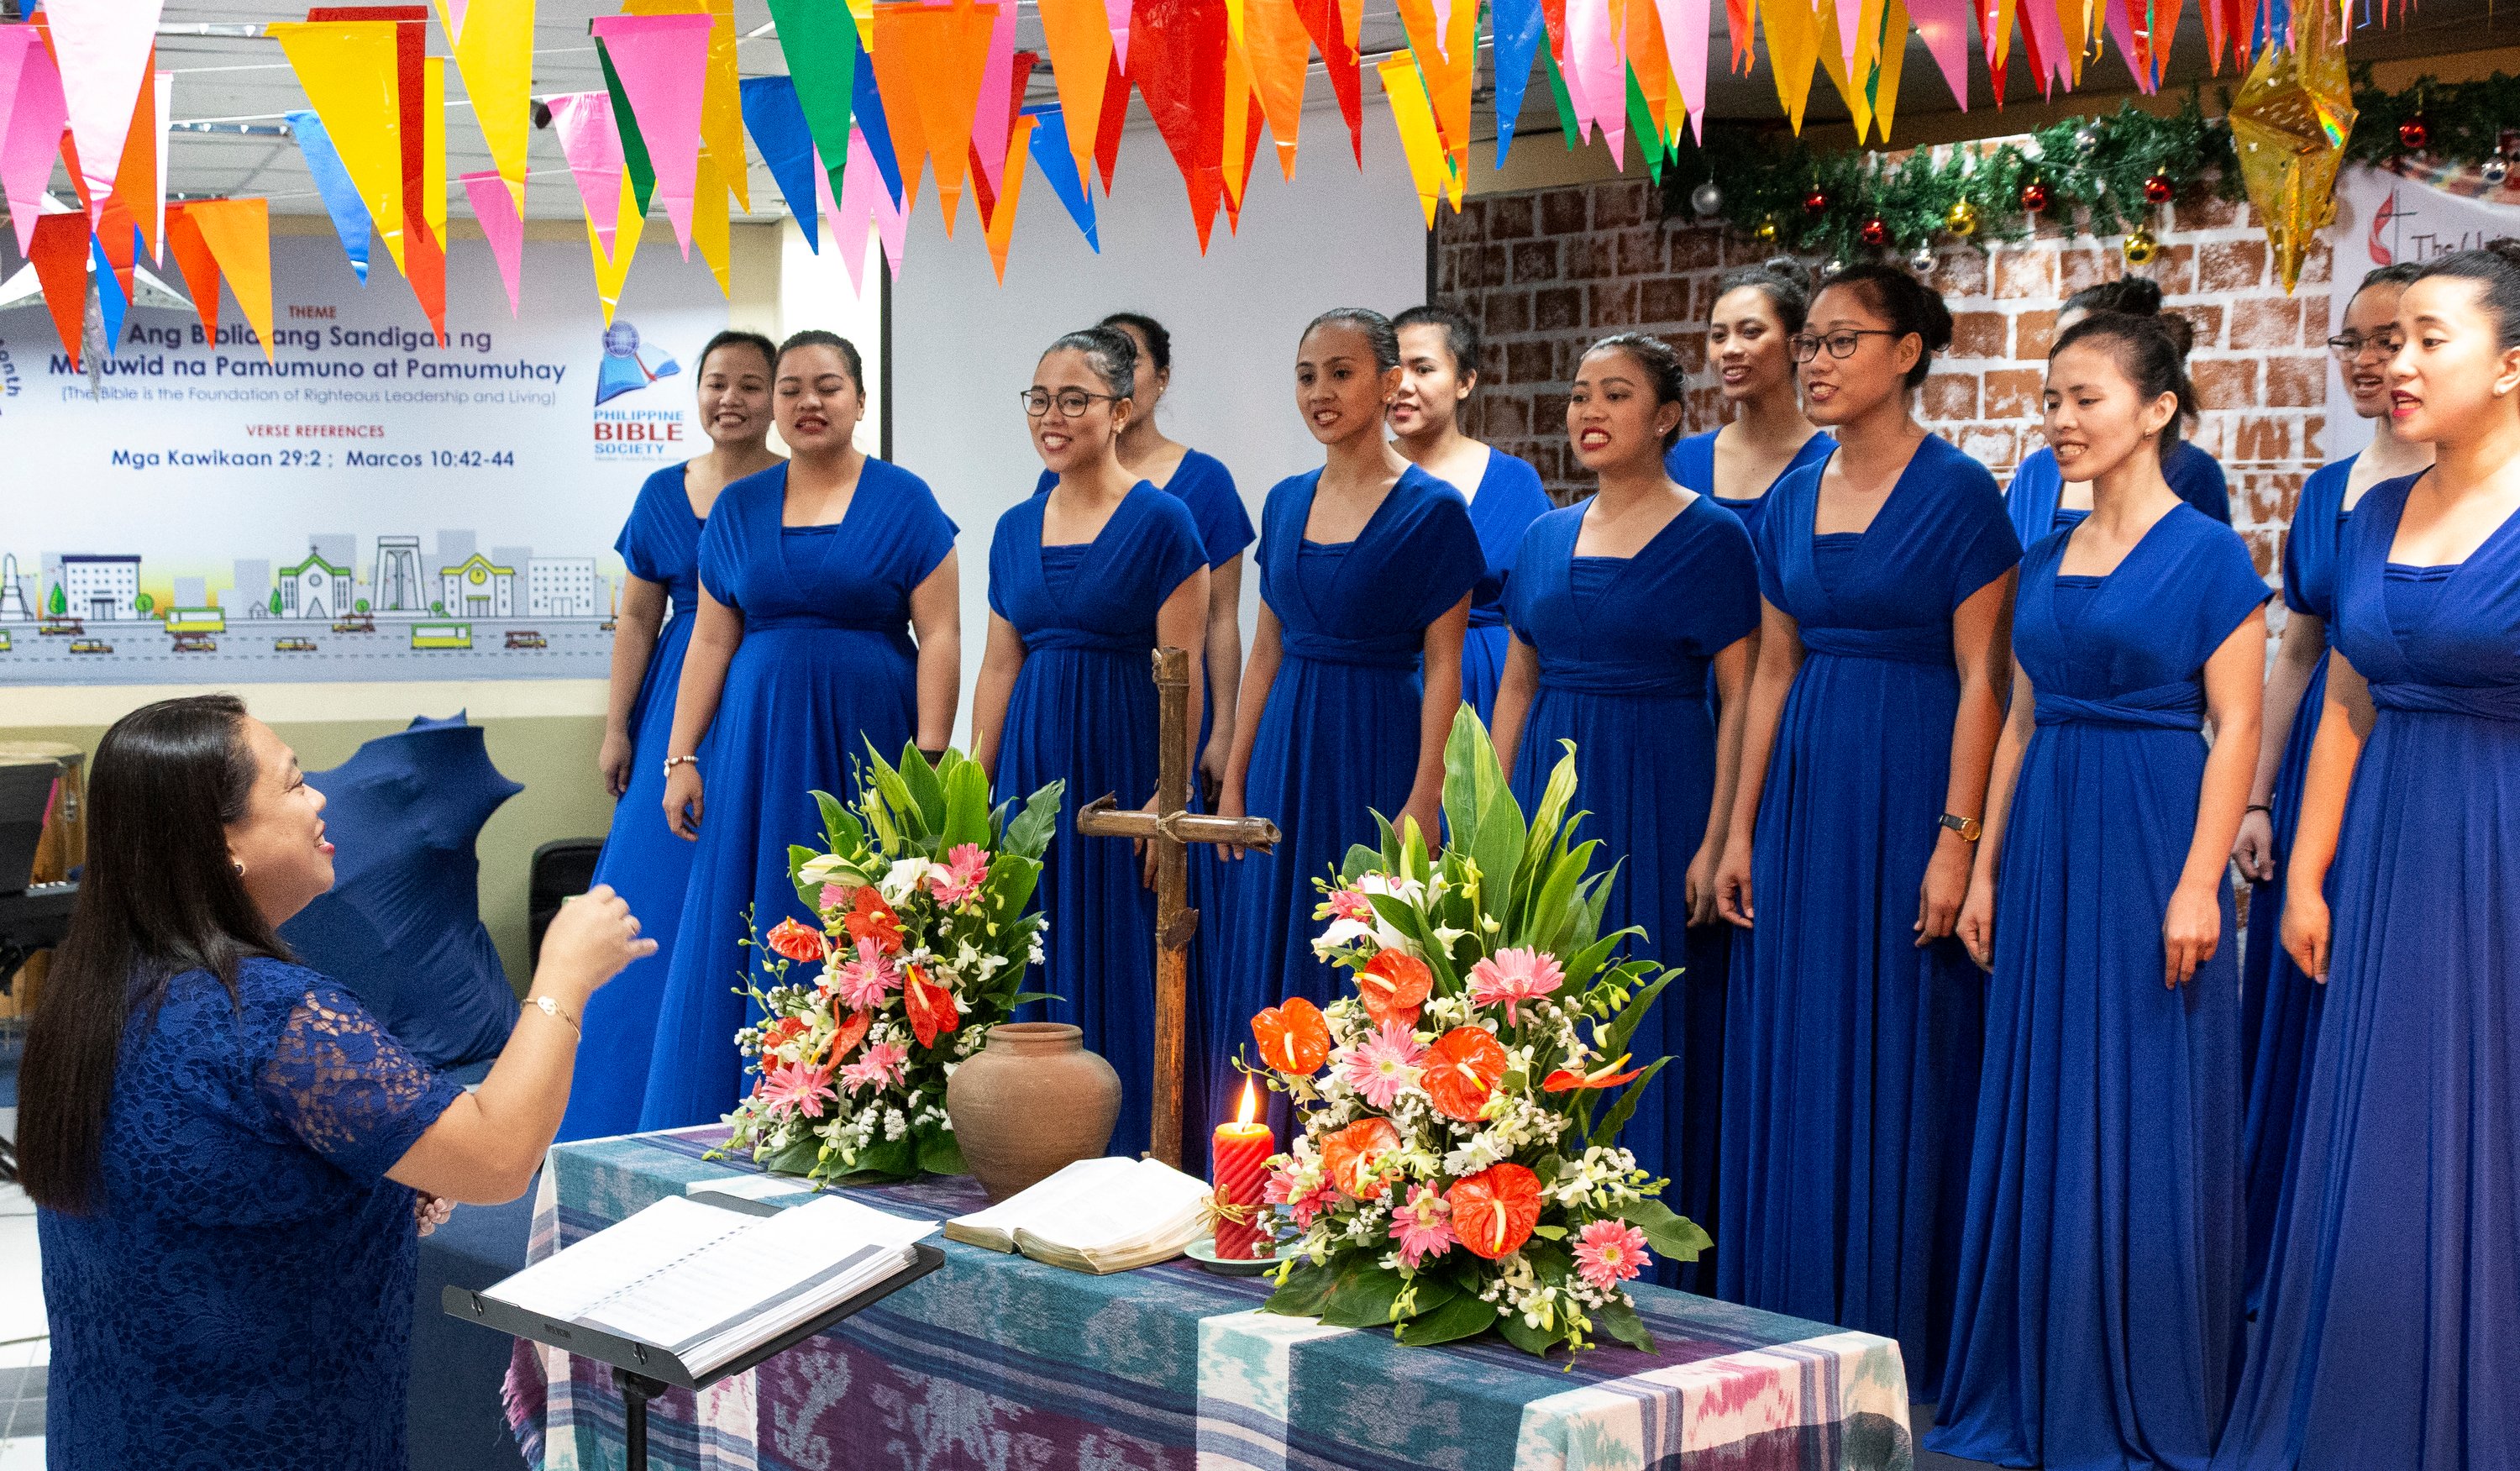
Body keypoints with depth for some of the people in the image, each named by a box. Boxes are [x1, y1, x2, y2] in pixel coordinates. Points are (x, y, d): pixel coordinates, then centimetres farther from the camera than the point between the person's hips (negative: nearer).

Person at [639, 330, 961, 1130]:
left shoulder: (904, 502, 0)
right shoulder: (739, 508, 10)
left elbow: (939, 636, -5)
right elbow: (711, 641, 10)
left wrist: (928, 761, -13)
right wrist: (681, 759, 3)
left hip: (867, 744, -3)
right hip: (759, 747, 3)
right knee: (748, 937, 4)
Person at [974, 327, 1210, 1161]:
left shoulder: (1160, 522, -6)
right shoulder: (1017, 528, 12)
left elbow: (1181, 675, -10)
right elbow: (1000, 666, 13)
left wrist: (1170, 794, -16)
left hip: (1122, 763, -5)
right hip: (1032, 763, 6)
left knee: (1119, 966, -2)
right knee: (1032, 969, 7)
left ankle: (1130, 1162, 8)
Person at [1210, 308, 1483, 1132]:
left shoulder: (1431, 510, -7)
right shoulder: (1286, 502, 10)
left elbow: (1442, 669, -10)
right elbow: (1266, 653, 13)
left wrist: (1423, 801, -16)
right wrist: (1234, 780, 9)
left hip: (1374, 754, -6)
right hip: (1284, 752, 6)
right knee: (1268, 972, 8)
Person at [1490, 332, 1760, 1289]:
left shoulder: (1709, 537, -5)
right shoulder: (1546, 538, 12)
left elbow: (1741, 700, -8)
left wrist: (1718, 841, -15)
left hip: (1655, 804, -5)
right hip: (1550, 796, 5)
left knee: (1652, 1036, -2)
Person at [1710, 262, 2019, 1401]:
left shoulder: (1957, 493, -8)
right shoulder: (1790, 502, 11)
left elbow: (1982, 678, -11)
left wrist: (1956, 839, -17)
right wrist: (1741, 828, 10)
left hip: (1908, 795, -6)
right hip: (1804, 794, 6)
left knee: (1901, 1065, 0)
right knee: (1793, 1062, 8)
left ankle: (1899, 1335, 11)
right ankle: (1799, 1324, 19)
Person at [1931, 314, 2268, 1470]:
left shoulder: (2207, 554, -6)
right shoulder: (2044, 561, 12)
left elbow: (2237, 729, -10)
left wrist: (2198, 883, -16)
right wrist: (1986, 865, 11)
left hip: (2149, 845, -6)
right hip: (2048, 847, 6)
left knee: (2145, 1118, -1)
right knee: (2040, 1110, 10)